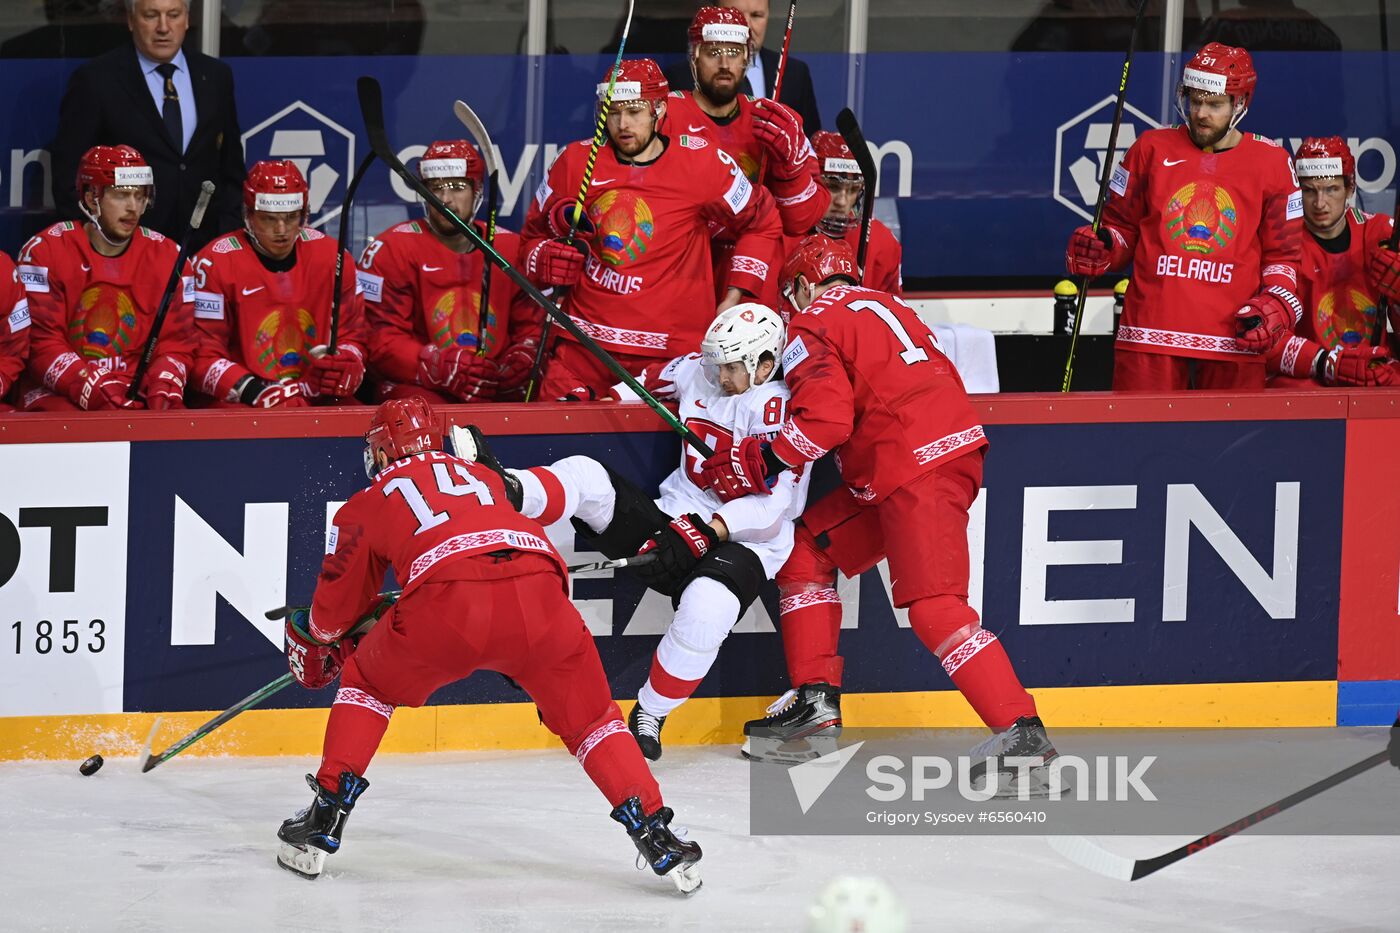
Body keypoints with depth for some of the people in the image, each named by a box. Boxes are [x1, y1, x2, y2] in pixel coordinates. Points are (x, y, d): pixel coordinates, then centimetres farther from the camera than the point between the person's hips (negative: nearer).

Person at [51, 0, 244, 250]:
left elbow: (231, 169, 16)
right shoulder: (95, 80, -2)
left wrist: (228, 237, 6)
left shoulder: (216, 76, 10)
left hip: (205, 246, 3)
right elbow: (69, 172, -1)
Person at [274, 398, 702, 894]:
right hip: (538, 592, 2)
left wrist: (314, 645, 60)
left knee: (367, 681, 25)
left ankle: (323, 823, 19)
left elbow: (338, 605, 37)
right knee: (588, 717, 22)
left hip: (448, 602, -2)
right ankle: (653, 830, 9)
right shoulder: (485, 477, 37)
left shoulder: (366, 505, 28)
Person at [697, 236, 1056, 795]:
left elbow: (826, 417, -17)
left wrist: (760, 465, -8)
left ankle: (1022, 733, -26)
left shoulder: (813, 325, -3)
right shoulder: (883, 305, 24)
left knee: (935, 609, -18)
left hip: (919, 475, -10)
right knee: (807, 548, 17)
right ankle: (815, 699, 17)